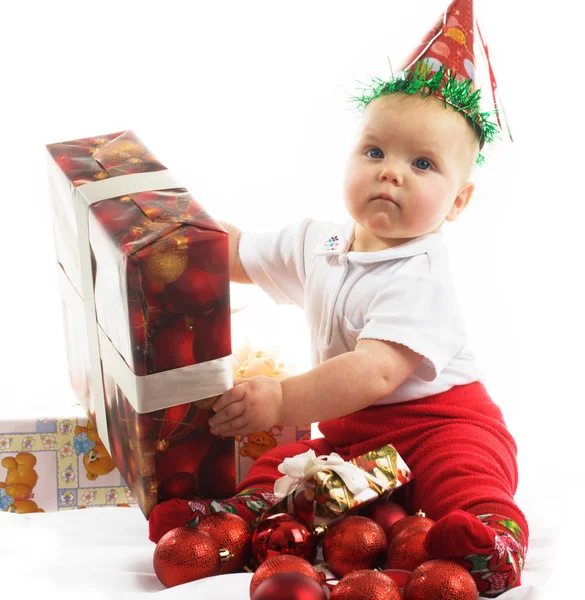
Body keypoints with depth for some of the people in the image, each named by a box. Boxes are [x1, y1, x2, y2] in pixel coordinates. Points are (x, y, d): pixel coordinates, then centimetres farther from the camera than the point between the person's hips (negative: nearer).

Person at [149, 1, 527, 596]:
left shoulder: (420, 278, -20)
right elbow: (239, 254, 22)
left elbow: (377, 374, -32)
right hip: (348, 423, 7)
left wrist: (283, 400, -37)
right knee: (276, 468, -15)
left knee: (464, 470, -36)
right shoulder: (315, 242, 7)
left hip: (437, 419, -7)